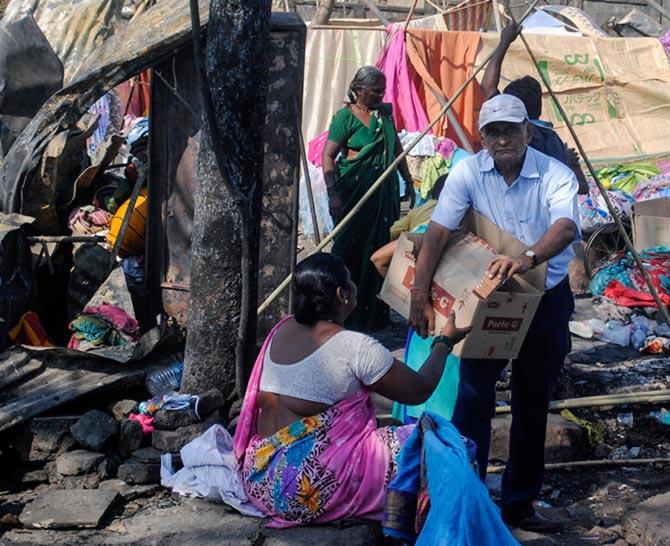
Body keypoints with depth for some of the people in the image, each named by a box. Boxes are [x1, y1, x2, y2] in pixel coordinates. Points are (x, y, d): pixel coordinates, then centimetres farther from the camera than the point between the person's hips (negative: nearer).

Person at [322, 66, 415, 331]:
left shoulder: (385, 112, 10)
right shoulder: (346, 117, -8)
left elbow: (396, 148, 20)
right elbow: (328, 156, -11)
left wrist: (408, 181, 20)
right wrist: (333, 194, -19)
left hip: (384, 190, 6)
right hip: (355, 189, -5)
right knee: (351, 249, -1)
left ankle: (376, 313, 14)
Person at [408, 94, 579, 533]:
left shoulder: (556, 175, -16)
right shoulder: (469, 172, -11)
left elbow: (566, 227, -34)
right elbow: (438, 232, -16)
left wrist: (529, 258, -54)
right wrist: (420, 293, -26)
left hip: (546, 300, 0)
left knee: (533, 405, 10)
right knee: (474, 398, -6)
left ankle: (520, 504, 24)